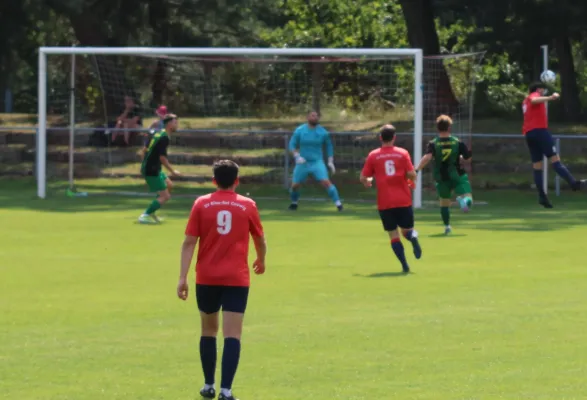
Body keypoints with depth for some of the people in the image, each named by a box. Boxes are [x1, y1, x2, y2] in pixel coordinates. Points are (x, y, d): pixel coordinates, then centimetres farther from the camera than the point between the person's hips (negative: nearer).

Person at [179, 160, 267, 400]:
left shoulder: (201, 204, 0)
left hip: (207, 278, 1)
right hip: (237, 279, -1)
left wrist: (183, 277, -4)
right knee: (232, 335, -4)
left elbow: (189, 242, -4)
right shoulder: (247, 206, 1)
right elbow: (260, 240, 14)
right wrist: (261, 261, 35)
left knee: (209, 330, 18)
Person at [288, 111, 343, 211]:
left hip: (317, 162, -1)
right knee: (295, 185, 4)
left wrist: (330, 161, 5)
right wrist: (297, 157, -18)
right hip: (303, 162, 1)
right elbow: (292, 145, -1)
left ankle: (338, 203, -15)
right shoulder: (299, 130, -5)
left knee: (326, 182, -19)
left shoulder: (322, 132, -3)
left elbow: (329, 146, 11)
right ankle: (294, 202, 33)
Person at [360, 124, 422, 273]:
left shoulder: (373, 155, 0)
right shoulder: (402, 153, -1)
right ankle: (413, 237, -24)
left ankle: (404, 265, -8)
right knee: (407, 230, 13)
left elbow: (363, 178, 2)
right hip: (403, 200, 0)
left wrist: (368, 182, 26)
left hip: (384, 203, 0)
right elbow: (411, 174, -8)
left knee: (393, 235, 7)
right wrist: (413, 179, 15)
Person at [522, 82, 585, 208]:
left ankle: (542, 196, -2)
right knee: (555, 159, -17)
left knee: (537, 166, 4)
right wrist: (550, 98, -32)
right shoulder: (534, 95, 2)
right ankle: (574, 183, -25)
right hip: (539, 130, -8)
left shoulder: (525, 101, 27)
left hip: (529, 134, 8)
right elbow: (534, 101, -22)